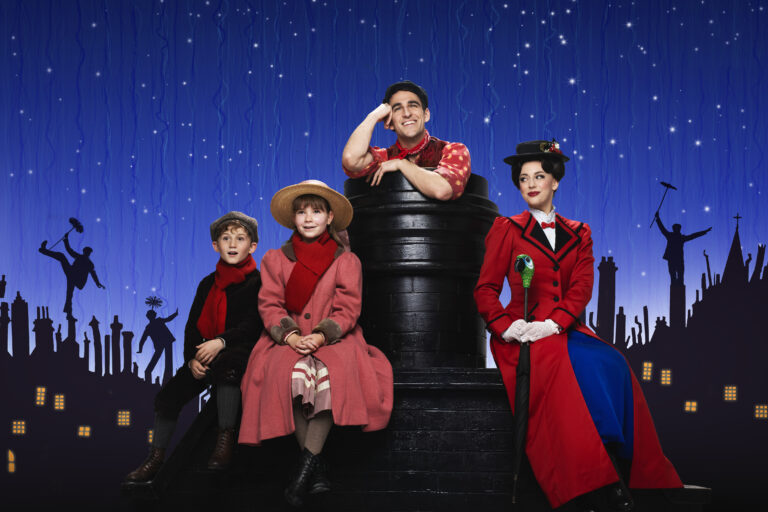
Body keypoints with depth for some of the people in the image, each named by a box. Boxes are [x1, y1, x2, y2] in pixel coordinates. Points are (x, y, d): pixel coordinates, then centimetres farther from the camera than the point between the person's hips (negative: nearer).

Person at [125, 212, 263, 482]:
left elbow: (253, 325, -11)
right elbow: (192, 326, 11)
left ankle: (225, 439, -31)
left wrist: (220, 342, -24)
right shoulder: (208, 284, 17)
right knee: (169, 393, -9)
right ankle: (155, 459, 5)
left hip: (240, 351, -6)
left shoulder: (257, 282, 0)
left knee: (226, 366, -39)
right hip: (204, 355, 6)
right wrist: (192, 358, -7)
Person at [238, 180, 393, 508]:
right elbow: (270, 305, 4)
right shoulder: (275, 259, 14)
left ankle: (306, 465, -29)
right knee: (288, 374, -34)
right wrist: (290, 335, -15)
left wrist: (321, 336, -18)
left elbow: (347, 310, 0)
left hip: (334, 341, -1)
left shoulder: (346, 261, 10)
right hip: (287, 342, 1)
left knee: (332, 374, -36)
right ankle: (317, 468, -26)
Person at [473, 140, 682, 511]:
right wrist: (505, 326, -15)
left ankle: (620, 472, -30)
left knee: (611, 365, -30)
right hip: (522, 335, -3)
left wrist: (552, 324, -16)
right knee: (569, 367, -35)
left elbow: (581, 289, 3)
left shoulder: (578, 235, 19)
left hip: (565, 331, 3)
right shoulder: (507, 230, 13)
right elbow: (486, 289, 6)